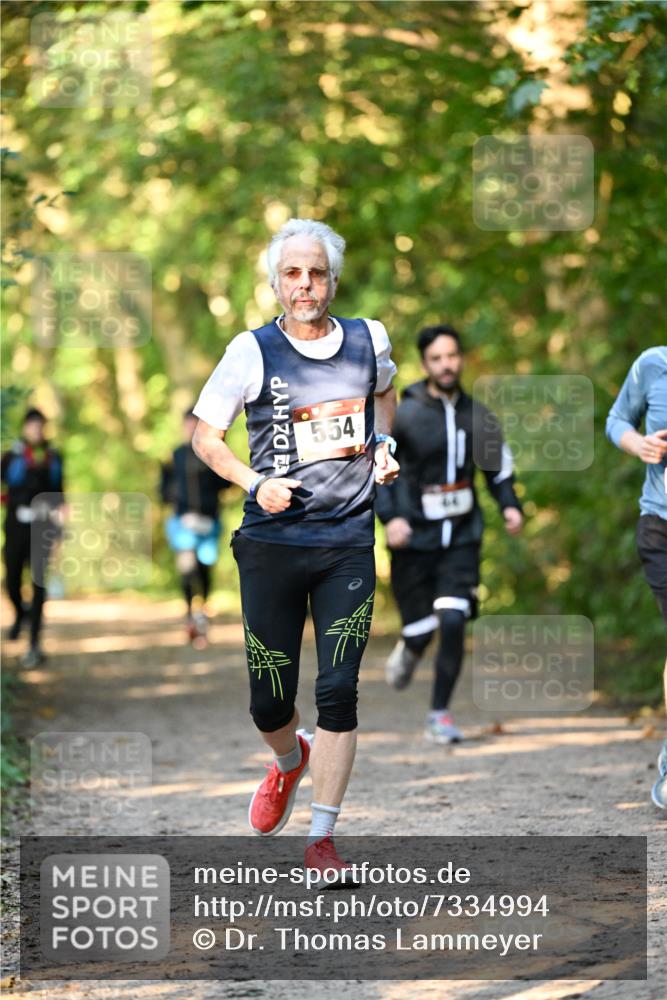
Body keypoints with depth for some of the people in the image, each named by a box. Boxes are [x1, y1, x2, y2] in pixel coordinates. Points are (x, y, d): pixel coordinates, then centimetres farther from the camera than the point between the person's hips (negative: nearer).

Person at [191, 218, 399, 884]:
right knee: (269, 702, 4)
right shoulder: (253, 352, -6)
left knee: (338, 692, -8)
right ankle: (289, 762, 40)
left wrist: (384, 445, 7)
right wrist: (254, 483, -12)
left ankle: (322, 839, 0)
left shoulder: (369, 340, 2)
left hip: (349, 544, 1)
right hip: (272, 546, -1)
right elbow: (204, 435, 3)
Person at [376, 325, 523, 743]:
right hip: (414, 537, -2)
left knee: (453, 622, -11)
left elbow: (499, 467, 17)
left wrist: (511, 505, -1)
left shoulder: (480, 418, 4)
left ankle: (441, 714, 3)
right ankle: (409, 651, 41)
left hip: (461, 539, 2)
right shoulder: (403, 416, -8)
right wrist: (390, 516, -17)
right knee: (420, 629, 0)